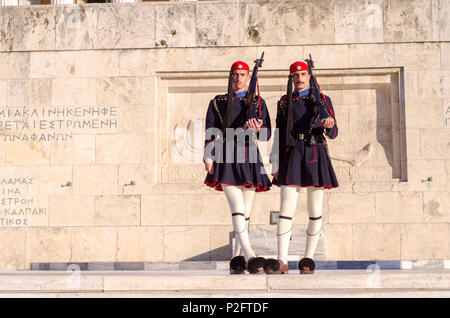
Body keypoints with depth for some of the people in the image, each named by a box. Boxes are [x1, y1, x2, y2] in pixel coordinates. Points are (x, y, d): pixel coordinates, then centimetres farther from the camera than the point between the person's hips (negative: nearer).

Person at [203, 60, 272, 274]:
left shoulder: (258, 102, 12)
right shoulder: (217, 103, 11)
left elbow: (267, 135, 5)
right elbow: (210, 134, 7)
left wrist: (257, 130, -18)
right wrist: (209, 158, -6)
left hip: (249, 160, 2)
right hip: (227, 159, -2)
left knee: (246, 212, 5)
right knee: (237, 209, -16)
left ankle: (237, 259, 15)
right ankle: (251, 257, -22)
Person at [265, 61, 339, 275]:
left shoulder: (322, 100, 9)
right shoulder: (284, 103, 12)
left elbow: (333, 134, 5)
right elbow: (279, 135, 11)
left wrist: (330, 125, -19)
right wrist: (276, 165, 5)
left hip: (316, 157, 0)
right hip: (292, 156, 0)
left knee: (315, 212, 3)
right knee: (286, 210, -9)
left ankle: (308, 260, 14)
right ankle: (282, 262, -10)